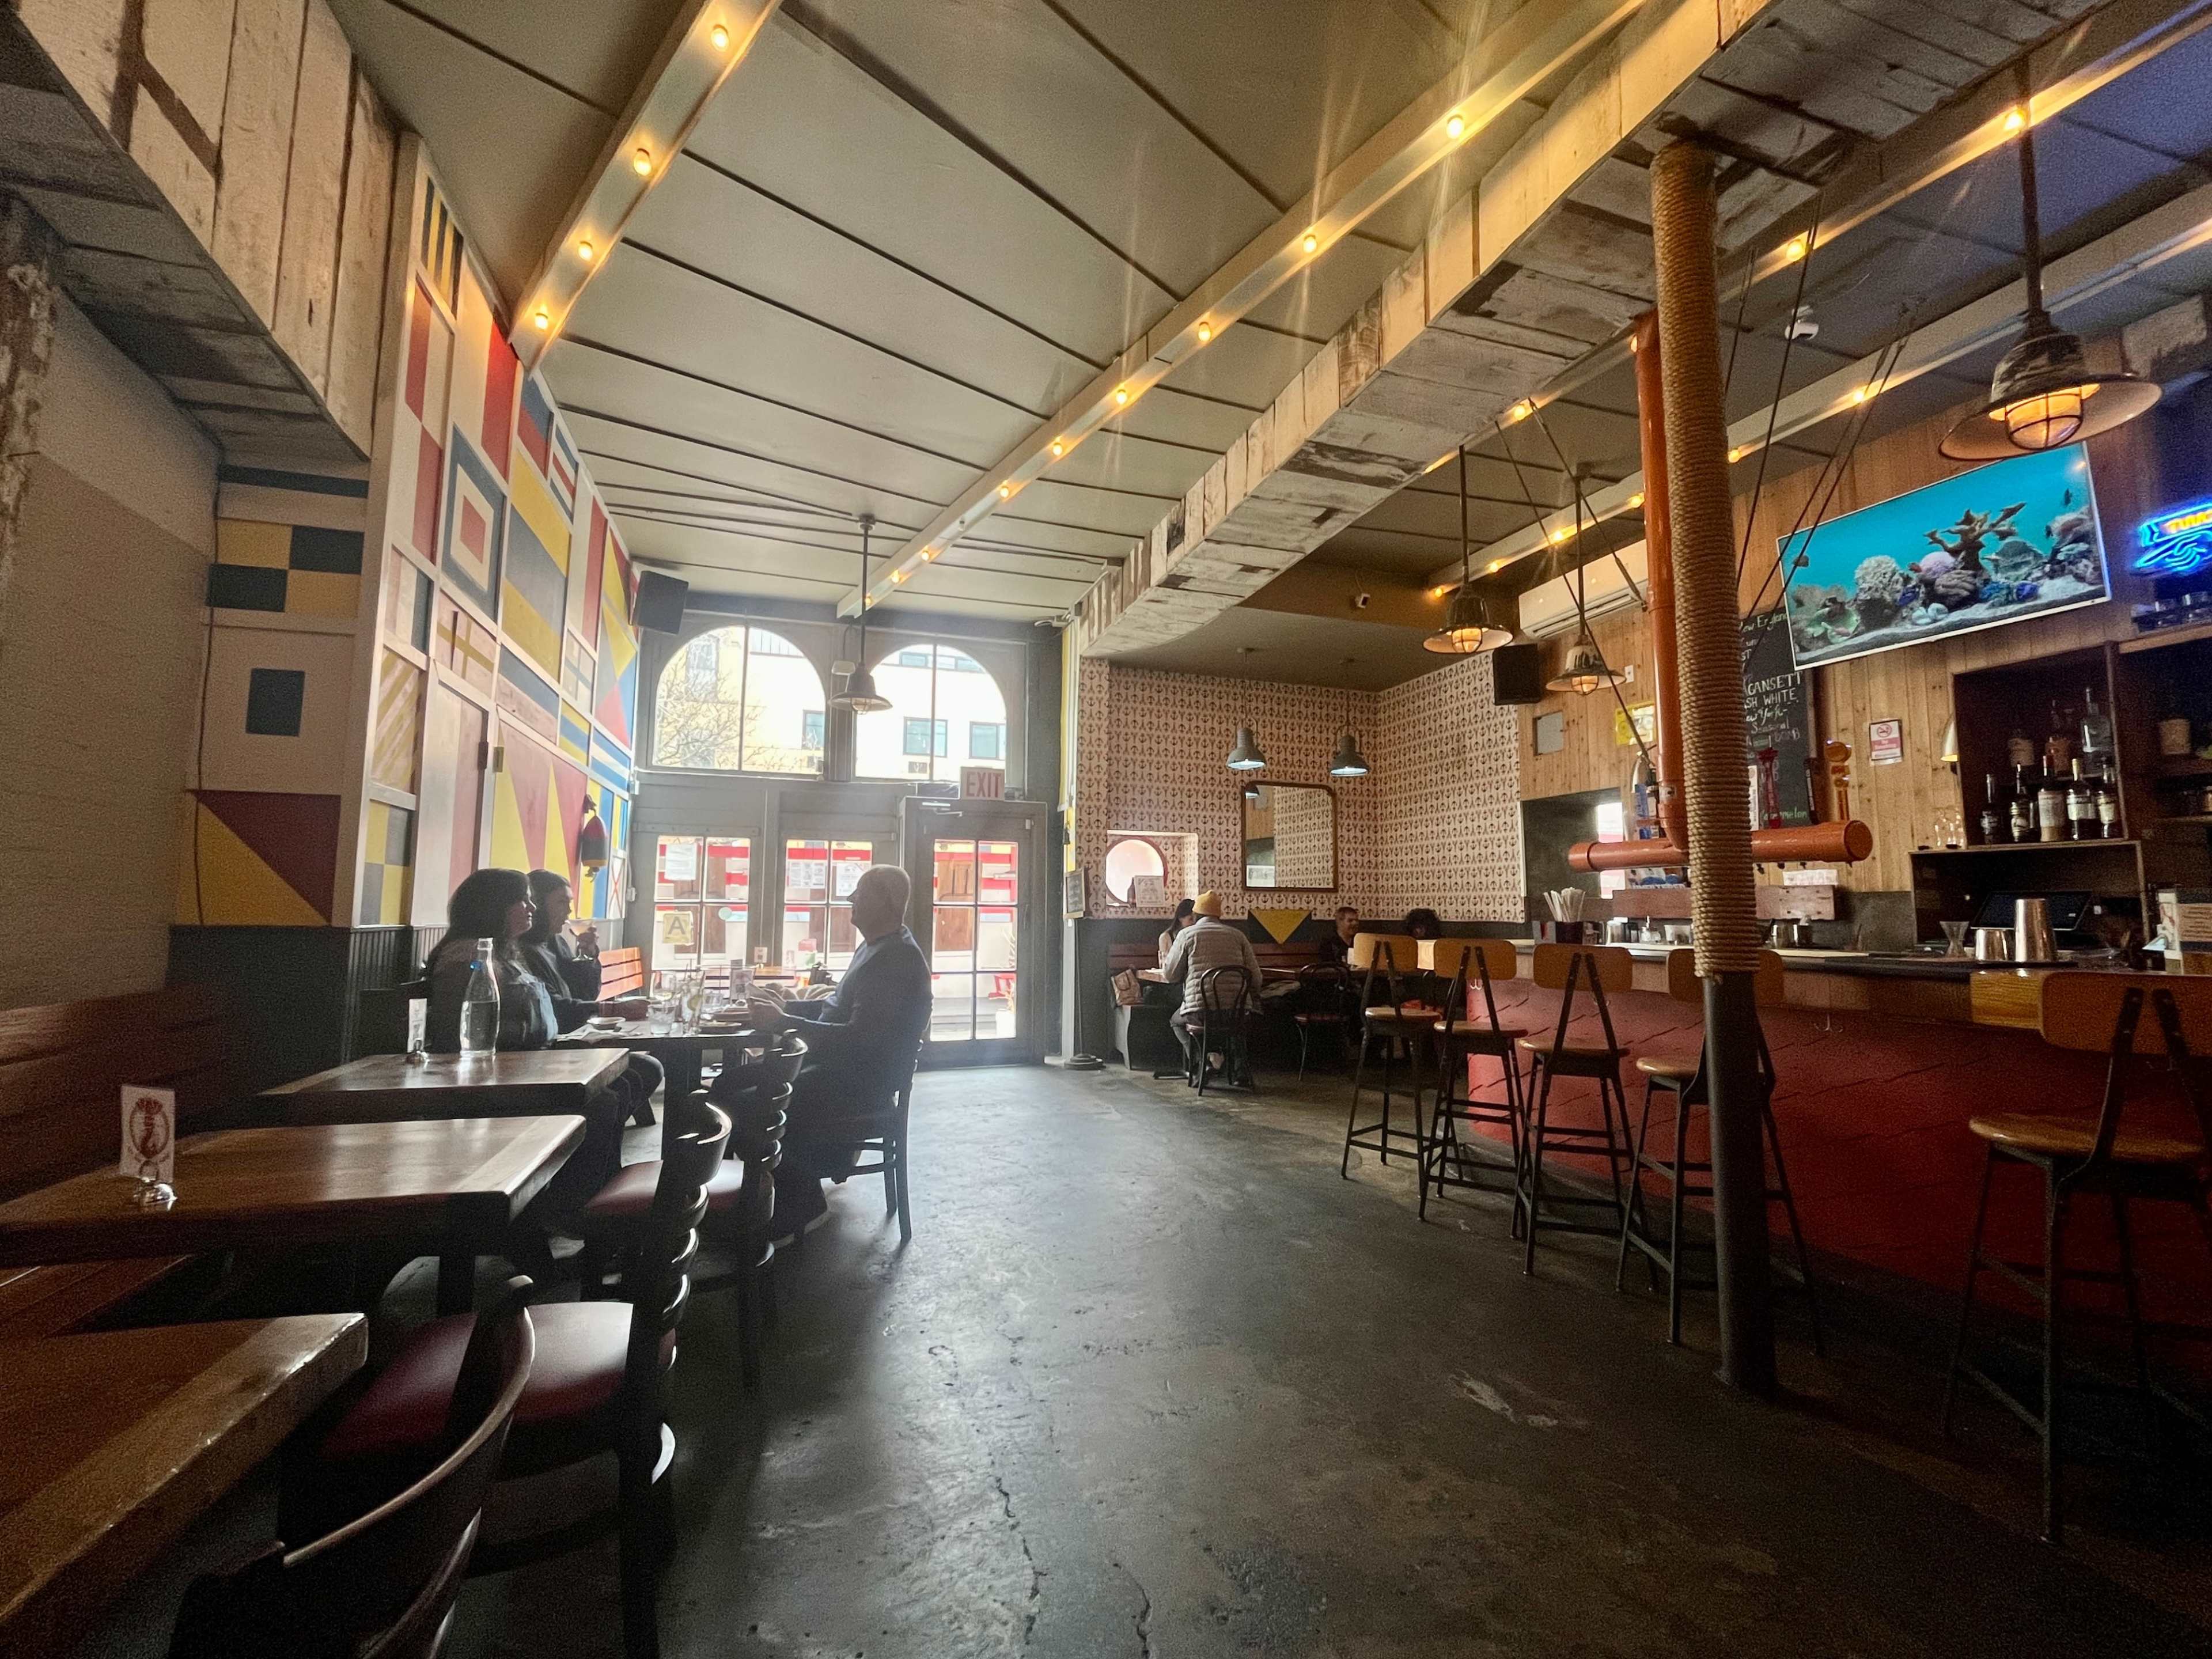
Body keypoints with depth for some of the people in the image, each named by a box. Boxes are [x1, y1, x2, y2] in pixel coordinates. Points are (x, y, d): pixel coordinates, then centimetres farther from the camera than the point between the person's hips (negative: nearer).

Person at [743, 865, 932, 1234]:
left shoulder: (899, 960, -20)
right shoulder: (874, 948, 14)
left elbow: (859, 1038, -26)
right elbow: (837, 1006, 23)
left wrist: (782, 1022, -23)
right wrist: (786, 1006, 8)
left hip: (863, 1085, -11)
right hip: (841, 1068, 11)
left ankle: (800, 1210, 1)